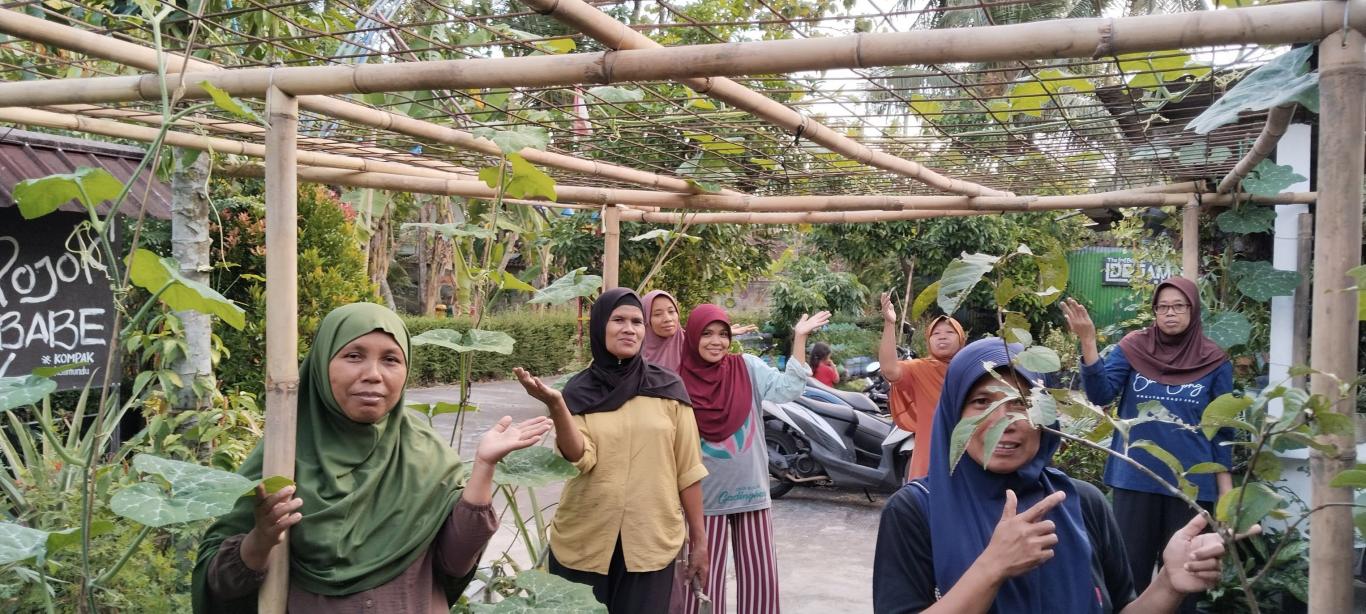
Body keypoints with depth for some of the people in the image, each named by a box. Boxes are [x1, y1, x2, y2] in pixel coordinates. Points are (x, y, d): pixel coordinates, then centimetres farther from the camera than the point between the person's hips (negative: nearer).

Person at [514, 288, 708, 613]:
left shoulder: (667, 387, -1)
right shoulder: (579, 391, 1)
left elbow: (687, 467, 2)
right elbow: (581, 458, -14)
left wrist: (699, 539, 4)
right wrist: (556, 406, -28)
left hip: (652, 543, 0)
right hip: (583, 542, 1)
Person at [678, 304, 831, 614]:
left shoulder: (748, 367, 0)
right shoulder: (680, 381, -5)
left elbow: (787, 389, -13)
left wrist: (799, 338, -17)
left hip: (750, 491, 2)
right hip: (706, 496, -2)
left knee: (760, 576, 9)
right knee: (705, 578, 4)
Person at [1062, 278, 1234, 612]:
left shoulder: (1215, 362, 1)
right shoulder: (1132, 348, 0)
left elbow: (1222, 429, 5)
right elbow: (1100, 394, -13)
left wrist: (1226, 489, 3)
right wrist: (1088, 341, -25)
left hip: (1190, 484, 1)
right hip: (1136, 479, 0)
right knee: (1131, 566, 6)